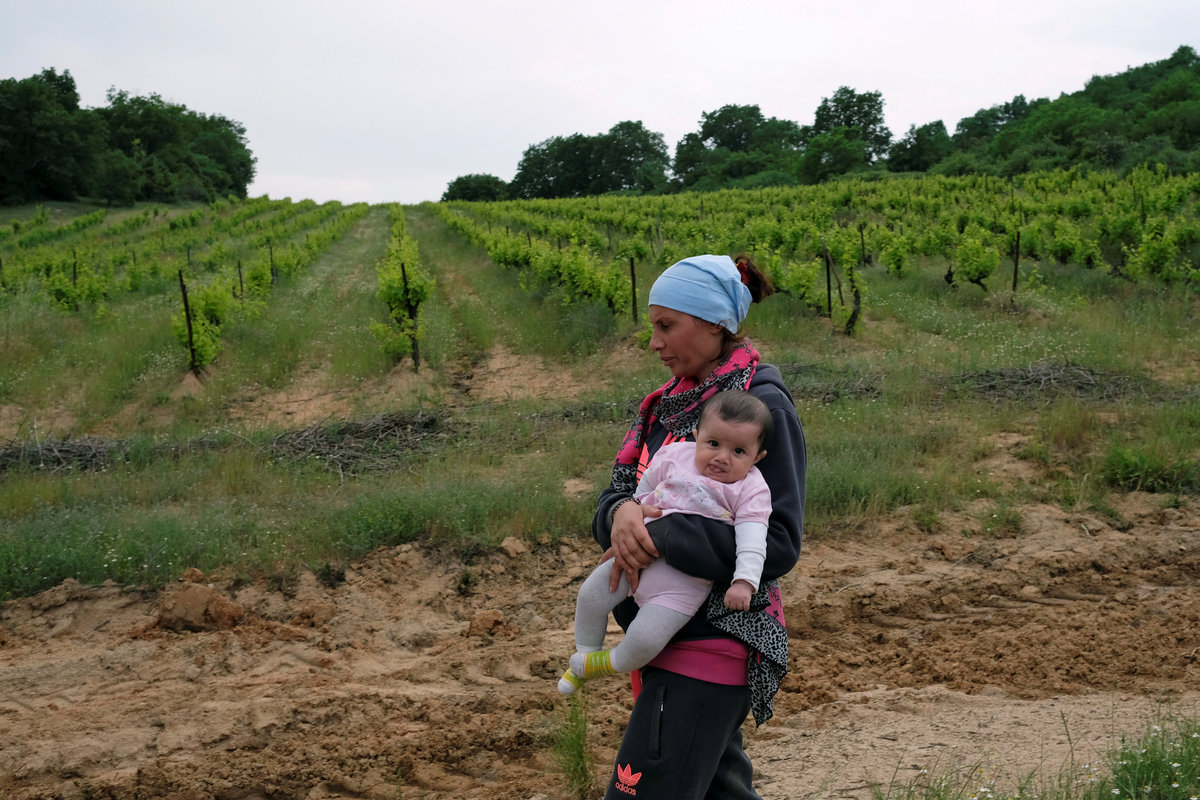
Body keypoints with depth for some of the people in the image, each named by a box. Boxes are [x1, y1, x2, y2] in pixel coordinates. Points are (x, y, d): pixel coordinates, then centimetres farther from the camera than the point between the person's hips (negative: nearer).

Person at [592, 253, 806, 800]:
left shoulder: (762, 404, -14)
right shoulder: (671, 400, 11)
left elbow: (778, 543, -20)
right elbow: (616, 493, 8)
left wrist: (660, 537, -25)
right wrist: (621, 512, -17)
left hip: (711, 643, -9)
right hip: (669, 632, 9)